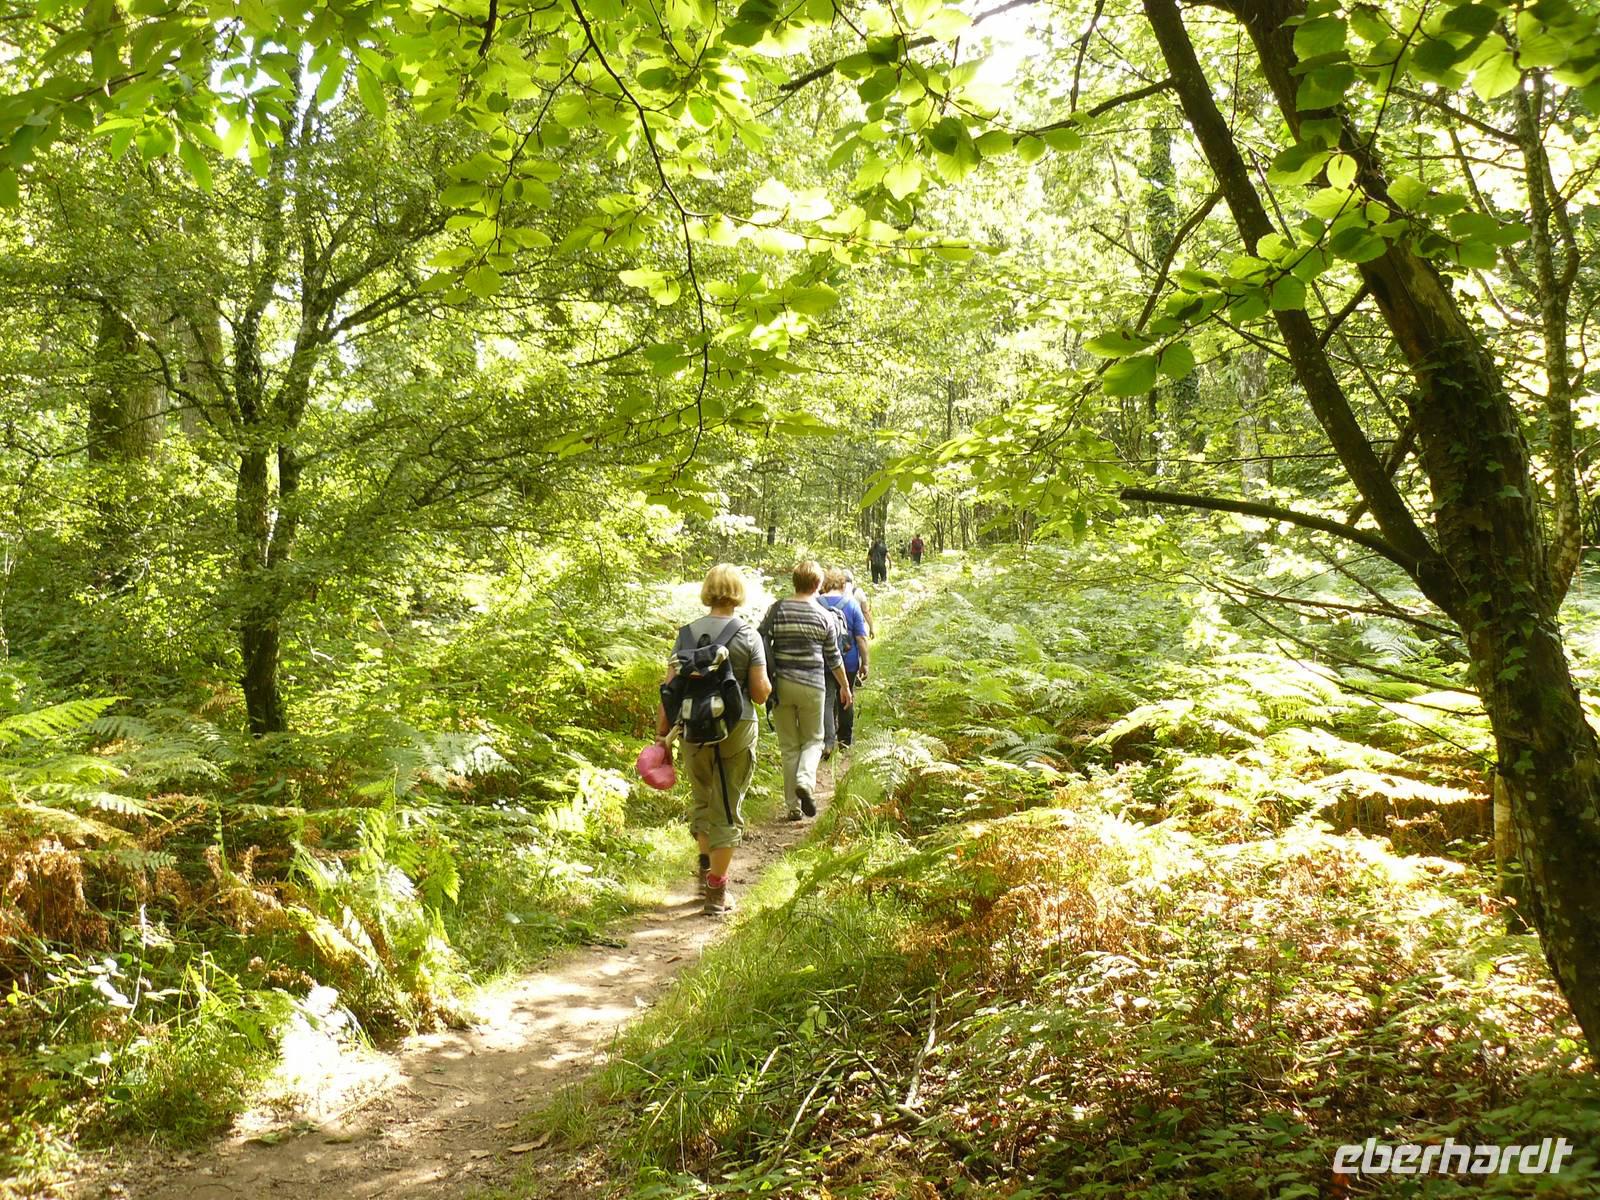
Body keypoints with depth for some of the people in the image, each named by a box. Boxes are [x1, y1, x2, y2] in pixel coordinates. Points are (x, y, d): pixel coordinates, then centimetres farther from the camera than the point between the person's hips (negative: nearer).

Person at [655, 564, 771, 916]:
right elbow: (761, 692, -10)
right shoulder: (748, 636, -8)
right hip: (736, 732, -2)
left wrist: (661, 731, 6)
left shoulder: (687, 633, -1)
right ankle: (716, 893, 13)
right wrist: (765, 683, 12)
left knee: (702, 800, 25)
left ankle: (705, 868, 36)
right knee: (727, 810, 8)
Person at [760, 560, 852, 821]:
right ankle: (805, 780, -14)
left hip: (780, 684, 1)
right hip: (812, 685, -1)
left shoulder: (777, 610, 0)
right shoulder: (823, 616, -1)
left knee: (789, 746, 10)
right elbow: (833, 657, 6)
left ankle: (793, 806, 10)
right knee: (813, 740, 15)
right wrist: (845, 687, 19)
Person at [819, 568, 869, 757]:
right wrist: (864, 663, -1)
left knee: (826, 701, 0)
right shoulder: (851, 604, -5)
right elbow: (861, 637, -7)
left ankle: (827, 741, -15)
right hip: (848, 662, 1)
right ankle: (845, 738, 29)